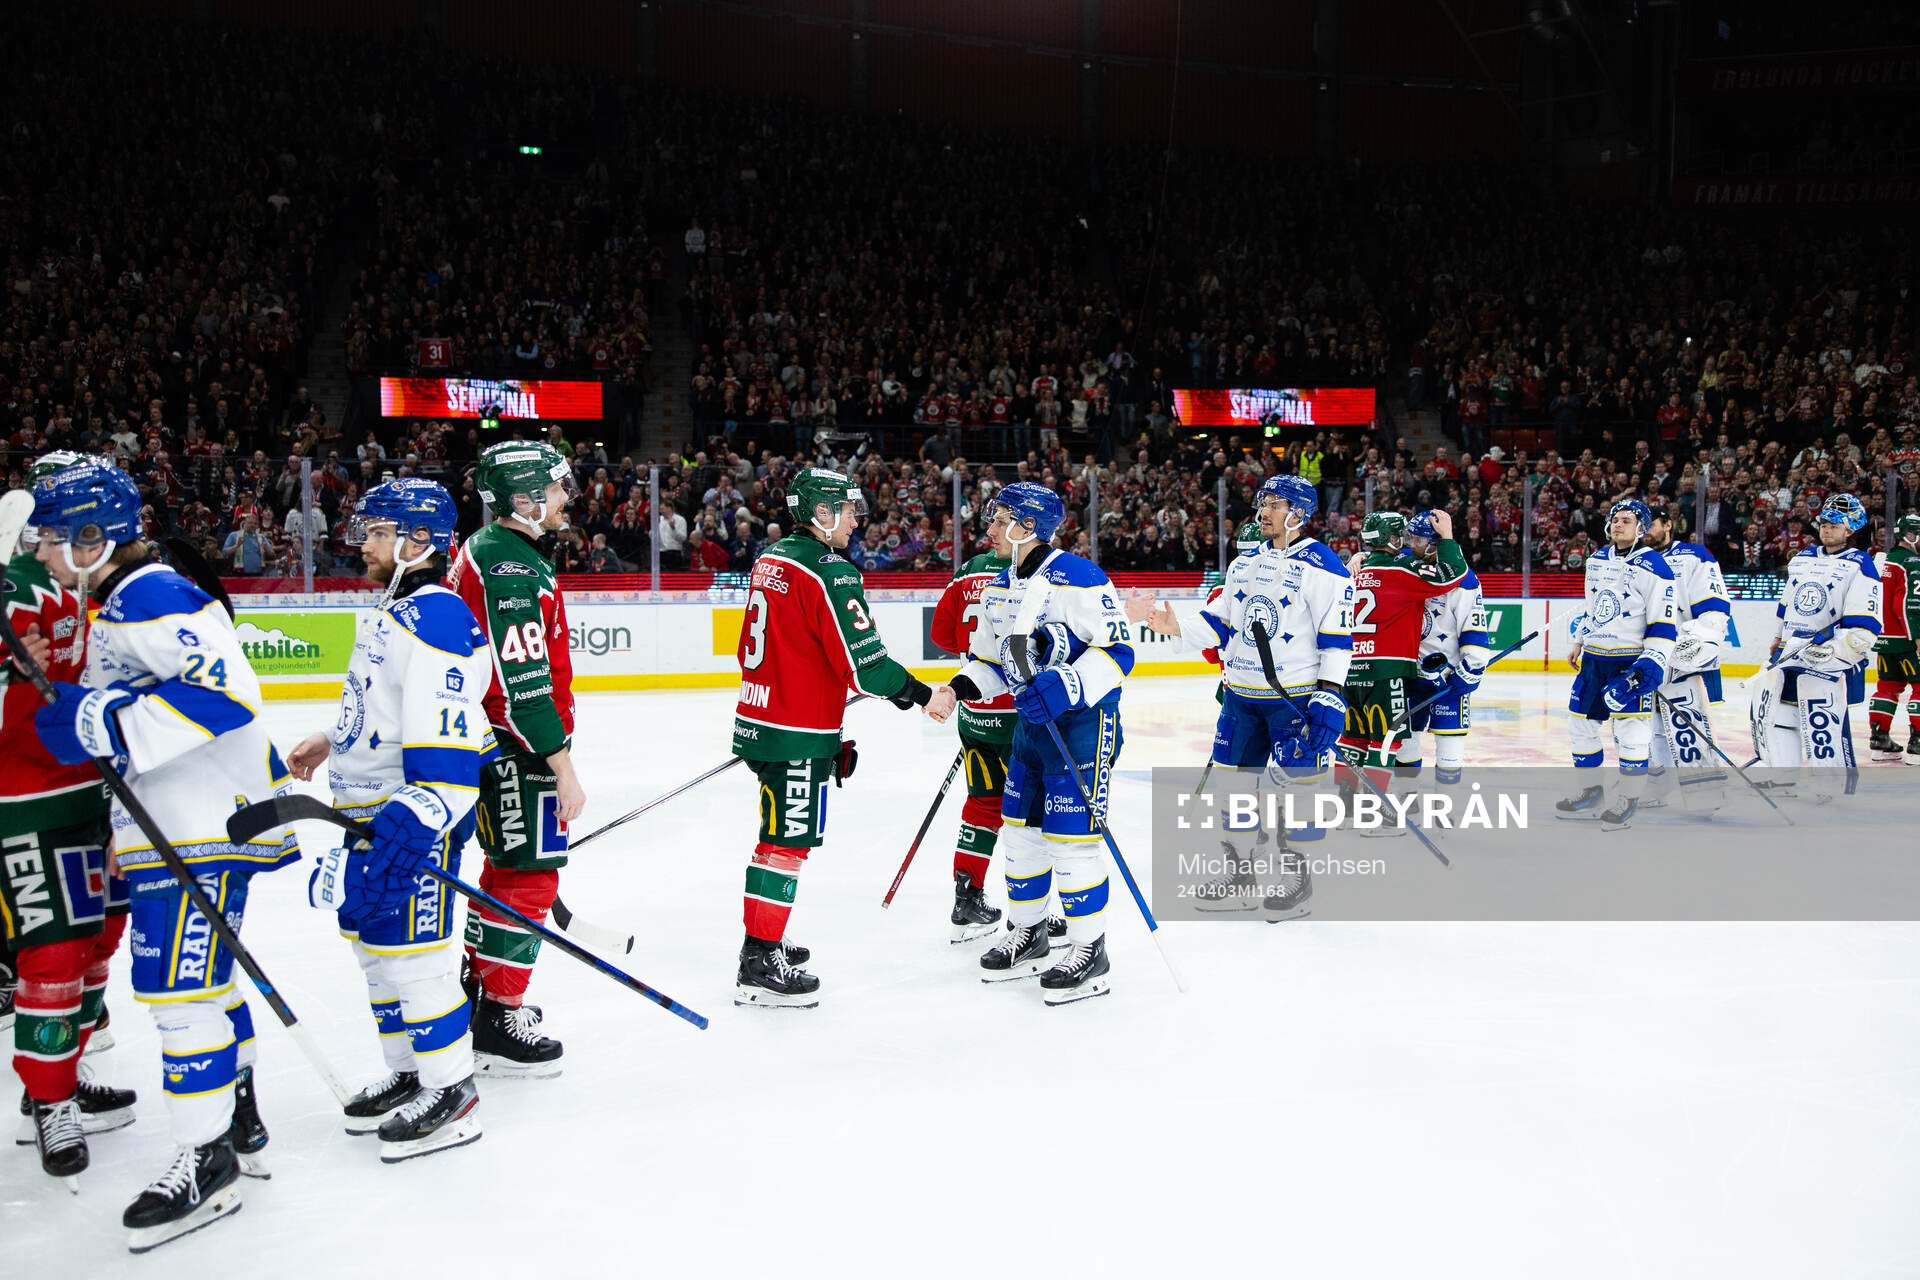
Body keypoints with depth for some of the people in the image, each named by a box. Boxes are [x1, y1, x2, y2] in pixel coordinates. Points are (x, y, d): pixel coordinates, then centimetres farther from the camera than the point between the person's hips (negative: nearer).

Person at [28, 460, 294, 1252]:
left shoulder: (145, 599, -17)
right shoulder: (117, 603, 18)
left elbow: (228, 685, -28)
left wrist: (116, 724, -27)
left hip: (208, 818, -11)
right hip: (180, 819, 11)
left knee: (179, 983, -7)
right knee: (201, 974, 18)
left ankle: (207, 1164, 1)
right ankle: (238, 1125, 31)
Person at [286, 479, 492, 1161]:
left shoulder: (436, 620, -20)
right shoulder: (392, 613, 14)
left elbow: (445, 740, -28)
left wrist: (406, 829, -33)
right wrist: (332, 742, 25)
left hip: (416, 820, -11)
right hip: (371, 812, 11)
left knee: (411, 953, -6)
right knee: (372, 944, 18)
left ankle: (452, 1095, 7)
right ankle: (407, 1075, 31)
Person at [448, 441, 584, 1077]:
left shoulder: (484, 550, 13)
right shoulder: (512, 566, -21)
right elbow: (523, 684, -25)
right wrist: (564, 770, -23)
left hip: (496, 742, 11)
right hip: (518, 747, -11)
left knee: (510, 870, 21)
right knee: (529, 877, -5)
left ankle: (477, 988, 33)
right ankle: (495, 1020, 2)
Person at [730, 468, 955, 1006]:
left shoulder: (770, 559, 11)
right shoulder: (830, 572, -18)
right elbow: (862, 662, -20)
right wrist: (922, 695, -9)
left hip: (759, 718, 9)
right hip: (799, 733, -9)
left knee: (781, 833, 20)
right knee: (787, 841, -4)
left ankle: (763, 940, 31)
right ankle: (760, 965, -1)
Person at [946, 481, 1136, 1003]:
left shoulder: (1075, 577, -18)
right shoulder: (998, 588, 9)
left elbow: (1118, 648, -20)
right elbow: (991, 659, 18)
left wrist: (1062, 689, -30)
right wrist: (962, 687, -3)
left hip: (1083, 720, -9)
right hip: (1031, 722, 9)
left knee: (1070, 835, -7)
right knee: (1020, 829, 14)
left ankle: (1089, 952, 6)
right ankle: (1027, 935, 30)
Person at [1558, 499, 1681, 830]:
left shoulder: (1654, 567, -12)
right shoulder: (1597, 560, 10)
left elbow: (1664, 623, -14)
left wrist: (1652, 664, -20)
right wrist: (1578, 642, 21)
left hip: (1631, 660, -7)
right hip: (1594, 657, 7)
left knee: (1631, 731, -5)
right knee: (1580, 722, 11)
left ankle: (1628, 799, 8)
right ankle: (1590, 792, 24)